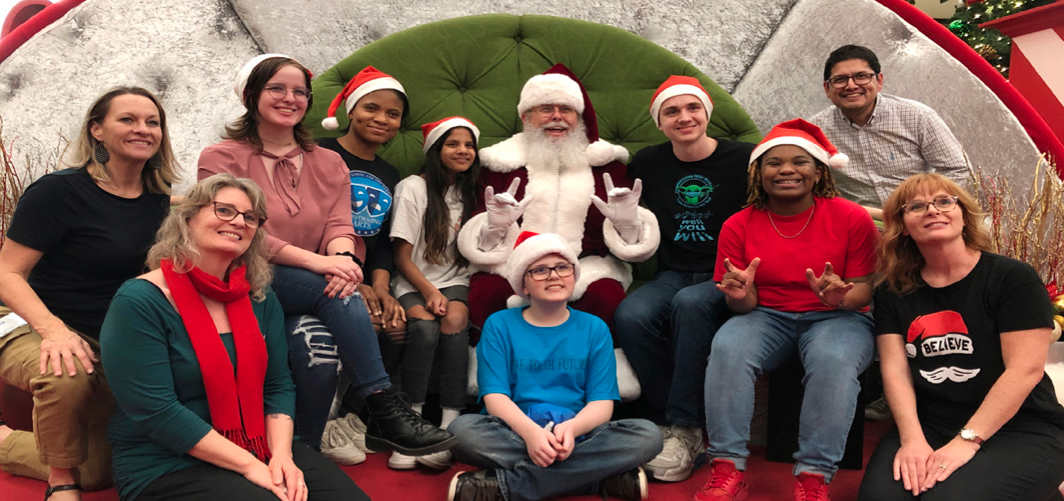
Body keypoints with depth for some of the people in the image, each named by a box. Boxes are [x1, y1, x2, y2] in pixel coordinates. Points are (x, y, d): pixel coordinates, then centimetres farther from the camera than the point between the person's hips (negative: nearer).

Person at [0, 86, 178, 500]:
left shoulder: (160, 202, 4)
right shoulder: (59, 191, -14)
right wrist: (53, 328, -32)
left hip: (115, 348, 6)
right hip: (36, 330, -6)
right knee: (66, 375, -43)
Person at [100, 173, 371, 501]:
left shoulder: (260, 298, 7)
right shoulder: (139, 303, -12)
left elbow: (278, 385, 6)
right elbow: (156, 412, -18)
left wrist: (282, 455, -13)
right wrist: (249, 465, -21)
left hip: (258, 449, 6)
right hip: (167, 466, -5)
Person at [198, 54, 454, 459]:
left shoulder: (328, 163, 19)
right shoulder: (221, 159, 6)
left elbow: (340, 224, 3)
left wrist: (342, 256, -25)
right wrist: (316, 261, -23)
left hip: (315, 291, 3)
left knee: (317, 345, -33)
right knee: (337, 294, -32)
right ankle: (385, 413, -33)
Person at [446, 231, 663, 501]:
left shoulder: (594, 328, 10)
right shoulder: (499, 325, 7)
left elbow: (602, 402, 1)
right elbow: (495, 396, -4)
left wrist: (571, 428, -22)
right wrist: (531, 432, -25)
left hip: (577, 435, 2)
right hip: (516, 433, -2)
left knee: (648, 435, -25)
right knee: (462, 429, -31)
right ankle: (604, 479, -28)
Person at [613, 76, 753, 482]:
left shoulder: (742, 159, -2)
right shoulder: (647, 163, 9)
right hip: (673, 275, 3)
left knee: (690, 304, -37)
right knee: (629, 316, -29)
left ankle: (684, 432, -25)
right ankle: (666, 422, -14)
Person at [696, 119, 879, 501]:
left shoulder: (852, 218, -3)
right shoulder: (739, 226, 1)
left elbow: (866, 289, -2)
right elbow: (744, 305, 0)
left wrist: (841, 297, -26)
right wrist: (741, 296, -25)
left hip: (835, 318, -1)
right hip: (769, 317, 2)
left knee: (834, 358, -35)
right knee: (727, 348, -30)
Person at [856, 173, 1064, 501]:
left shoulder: (1012, 278, -6)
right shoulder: (893, 291, 7)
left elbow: (1025, 370, -13)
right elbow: (895, 370, -1)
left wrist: (966, 441, -19)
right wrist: (912, 439, -17)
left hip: (1022, 431, -2)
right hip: (929, 427, 2)